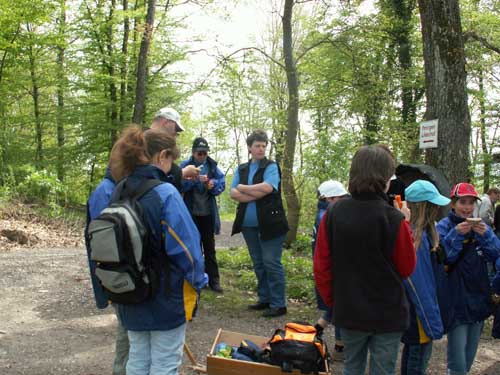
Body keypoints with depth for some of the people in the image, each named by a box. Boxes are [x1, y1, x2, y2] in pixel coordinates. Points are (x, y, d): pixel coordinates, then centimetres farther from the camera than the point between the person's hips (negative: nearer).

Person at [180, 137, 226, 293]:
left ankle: (213, 280, 13)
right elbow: (180, 184, -17)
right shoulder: (185, 165, -5)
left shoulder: (212, 165, 3)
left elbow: (222, 182, -1)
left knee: (209, 247, 9)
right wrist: (195, 179, -32)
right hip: (191, 213, -2)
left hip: (208, 213, 2)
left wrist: (213, 184, -22)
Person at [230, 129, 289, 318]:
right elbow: (233, 193, -1)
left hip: (269, 223, -6)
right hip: (249, 224, 6)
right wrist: (257, 193, -14)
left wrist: (243, 188, -8)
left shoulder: (271, 166, -2)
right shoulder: (241, 169, 12)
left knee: (271, 263, -5)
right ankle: (265, 299, 25)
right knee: (258, 264, 14)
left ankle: (278, 304, 1)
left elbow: (267, 187, -20)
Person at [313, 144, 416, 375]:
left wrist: (331, 301, 12)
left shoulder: (333, 213, -9)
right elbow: (407, 268, -6)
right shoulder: (394, 219, -19)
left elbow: (321, 265, -3)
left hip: (348, 311, 3)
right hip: (388, 314, -3)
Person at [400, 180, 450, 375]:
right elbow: (418, 283, -24)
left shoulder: (424, 233, 5)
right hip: (419, 310, -10)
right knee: (420, 356, 1)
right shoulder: (416, 236, -25)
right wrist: (432, 322, -21)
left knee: (411, 349, 22)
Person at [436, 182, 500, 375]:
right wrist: (456, 235, -27)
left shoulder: (480, 226, 7)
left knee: (471, 352, 17)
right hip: (456, 299, -5)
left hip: (478, 296, 5)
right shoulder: (444, 226, -9)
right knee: (457, 359, -6)